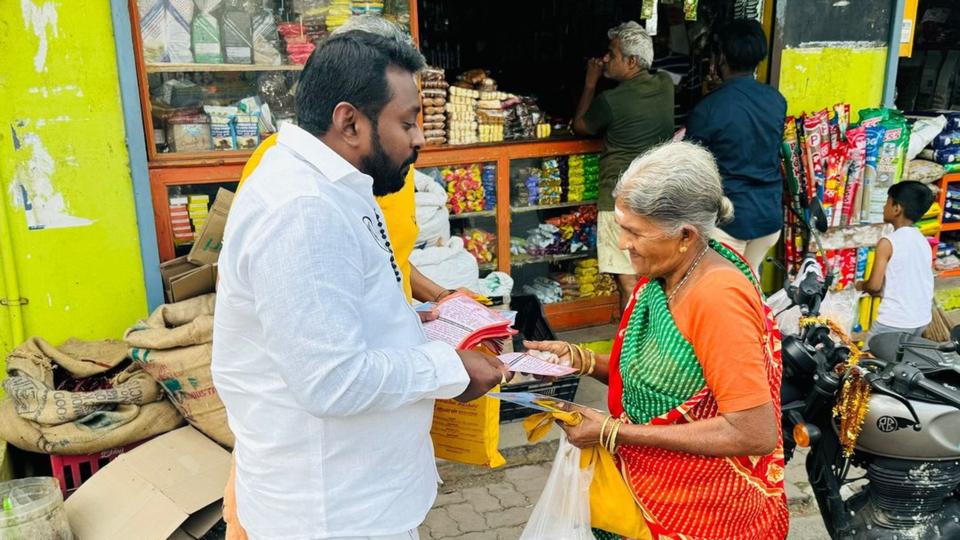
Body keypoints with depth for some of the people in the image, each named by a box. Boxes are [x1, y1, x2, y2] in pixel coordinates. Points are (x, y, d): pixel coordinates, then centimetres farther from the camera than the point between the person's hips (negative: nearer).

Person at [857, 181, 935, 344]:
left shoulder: (887, 242, -14)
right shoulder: (923, 240, 7)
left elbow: (874, 285, -15)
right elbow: (911, 282, 14)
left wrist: (862, 285, 6)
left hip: (895, 322, -7)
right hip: (922, 319, 7)